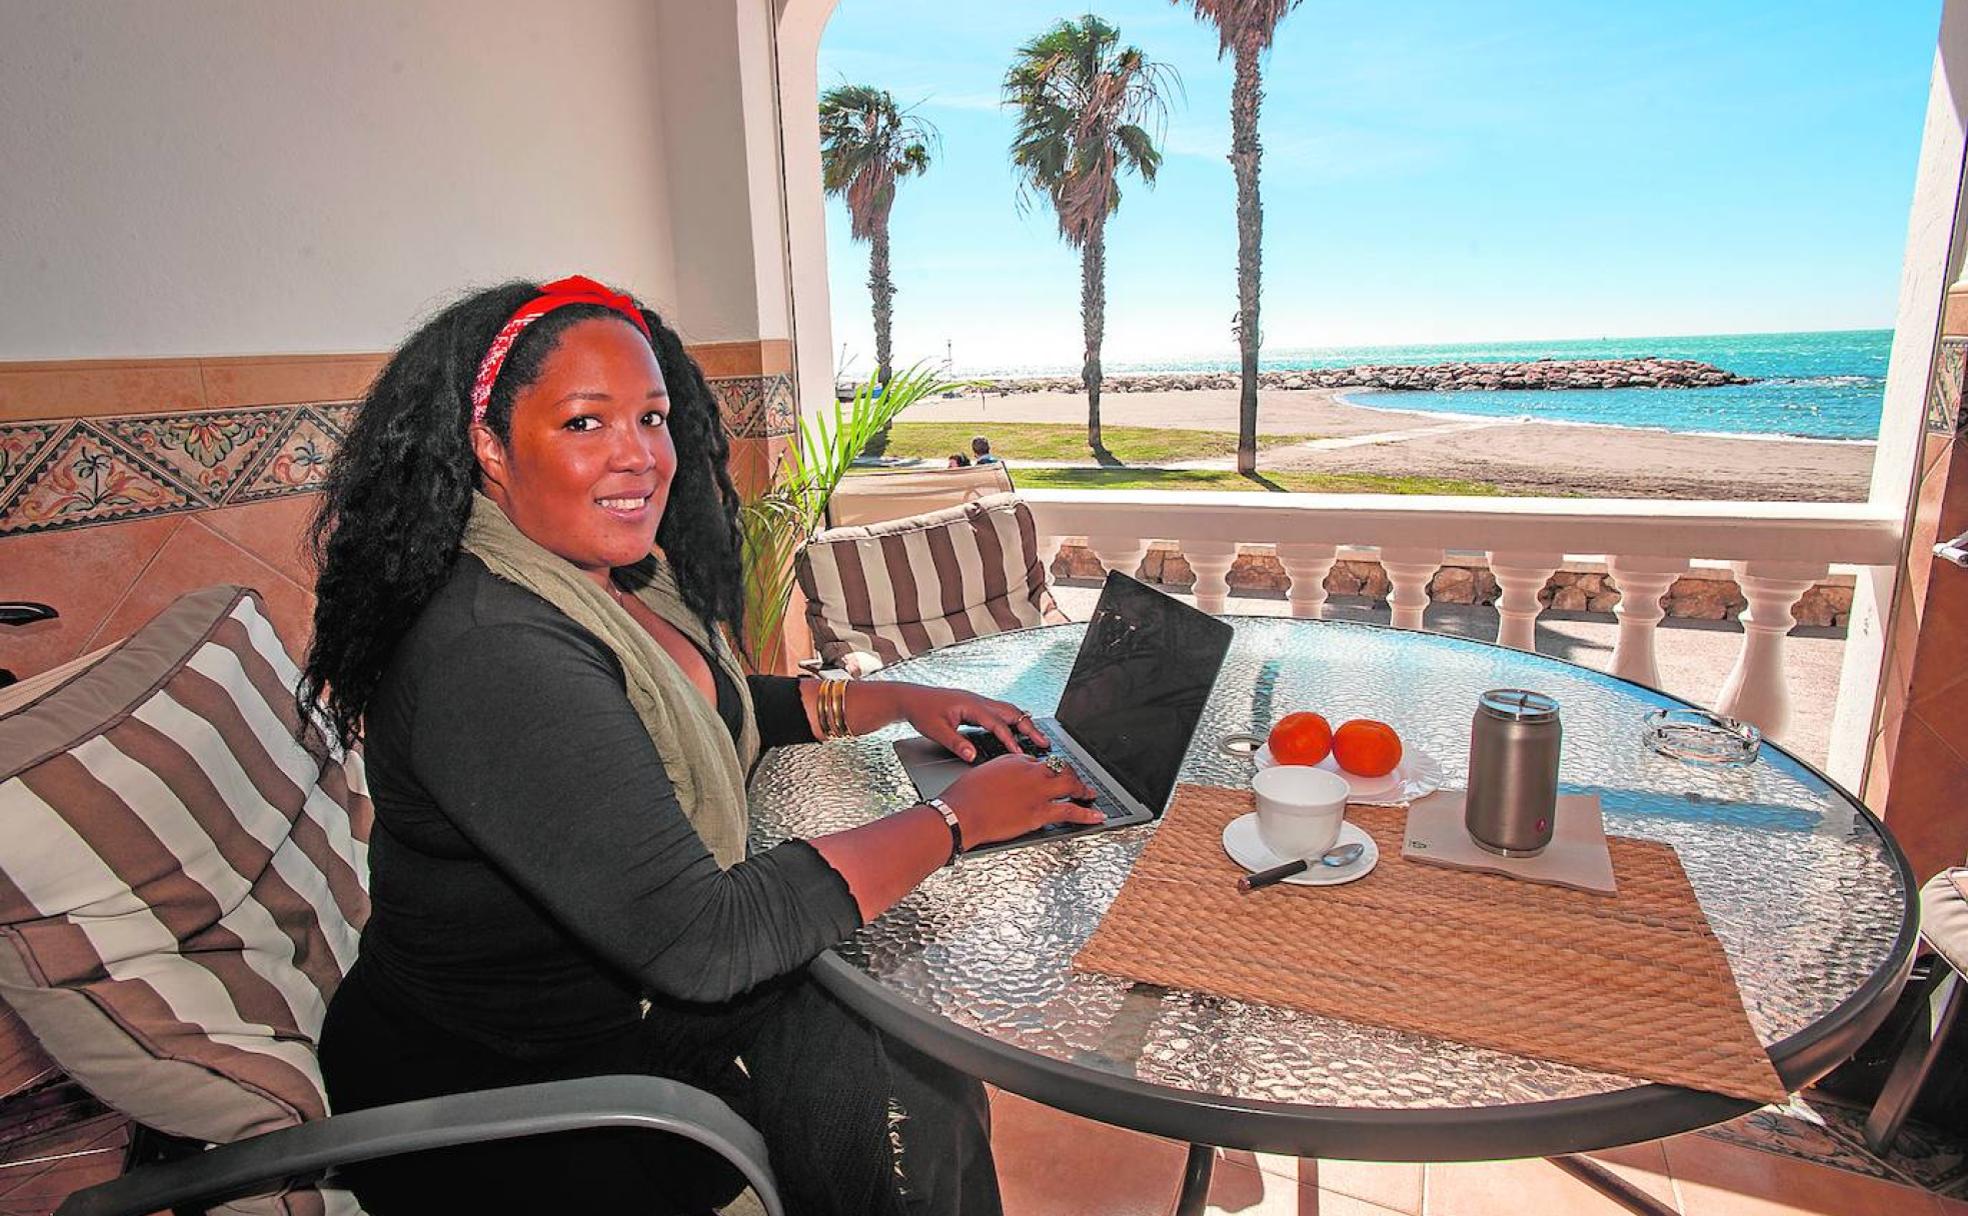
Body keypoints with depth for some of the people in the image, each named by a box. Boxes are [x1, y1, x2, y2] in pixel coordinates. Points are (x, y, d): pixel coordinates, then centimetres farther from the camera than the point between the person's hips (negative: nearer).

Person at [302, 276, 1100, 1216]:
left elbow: (718, 709, 16)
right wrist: (959, 817, -24)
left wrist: (897, 700, 3)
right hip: (509, 1087, -7)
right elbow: (701, 937, -33)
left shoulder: (630, 579, -3)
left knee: (933, 1104, -4)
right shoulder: (492, 655, -31)